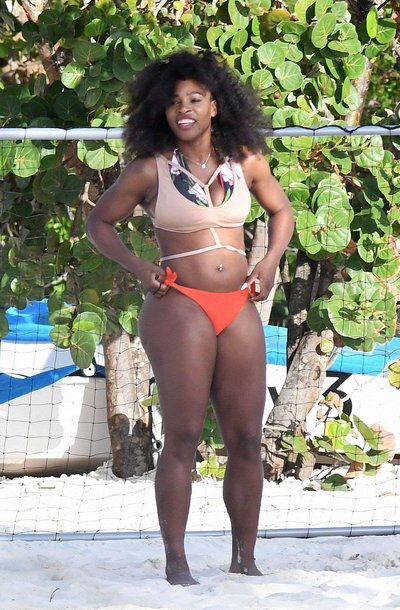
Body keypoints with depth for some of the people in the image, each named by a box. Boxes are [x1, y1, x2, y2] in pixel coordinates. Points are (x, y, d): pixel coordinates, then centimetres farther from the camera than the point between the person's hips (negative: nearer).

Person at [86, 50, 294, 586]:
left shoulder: (246, 161, 8)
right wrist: (138, 268, -2)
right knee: (183, 437, -8)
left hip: (238, 310, 4)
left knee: (247, 441, 4)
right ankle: (176, 564, -6)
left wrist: (271, 261, 9)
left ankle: (245, 559, 13)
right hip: (179, 306, -4)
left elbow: (281, 210, 25)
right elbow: (99, 223, 10)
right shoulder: (149, 170, 0)